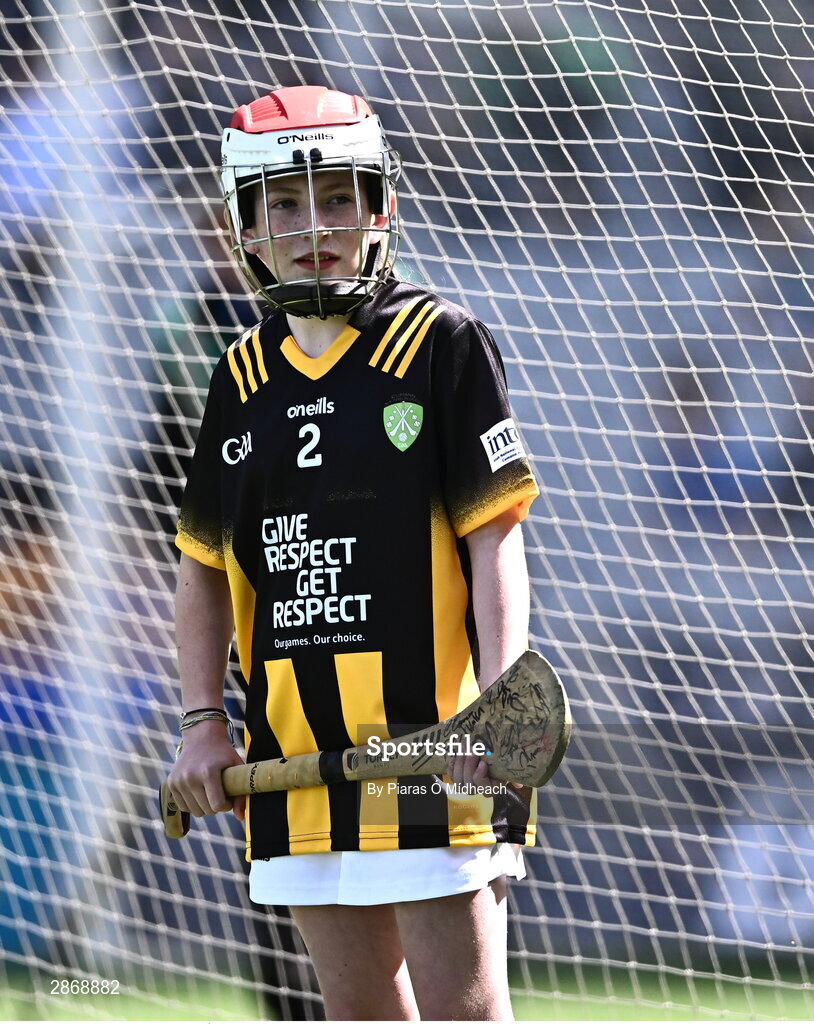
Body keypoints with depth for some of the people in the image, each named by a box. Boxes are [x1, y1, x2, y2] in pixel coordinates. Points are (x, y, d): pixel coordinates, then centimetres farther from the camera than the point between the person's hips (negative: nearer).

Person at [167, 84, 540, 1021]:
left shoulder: (443, 345, -3)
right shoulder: (244, 377, 13)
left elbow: (495, 544, -7)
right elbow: (204, 567, 19)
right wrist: (202, 722, 7)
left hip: (430, 752, -6)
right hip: (293, 759, 6)